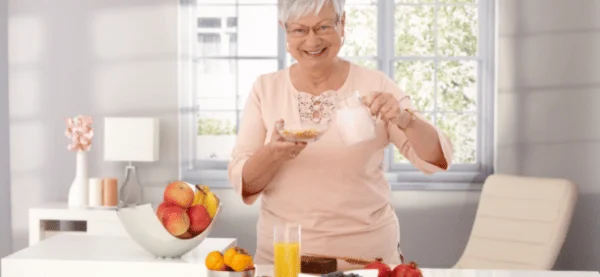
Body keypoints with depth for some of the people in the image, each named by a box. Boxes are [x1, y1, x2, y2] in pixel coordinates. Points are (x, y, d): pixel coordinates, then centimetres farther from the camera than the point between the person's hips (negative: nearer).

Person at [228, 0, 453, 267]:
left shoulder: (374, 85, -4)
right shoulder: (265, 89, -1)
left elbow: (436, 159, -9)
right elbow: (242, 183, -5)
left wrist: (405, 120, -29)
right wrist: (272, 153, -25)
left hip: (367, 250, -1)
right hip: (282, 252, 1)